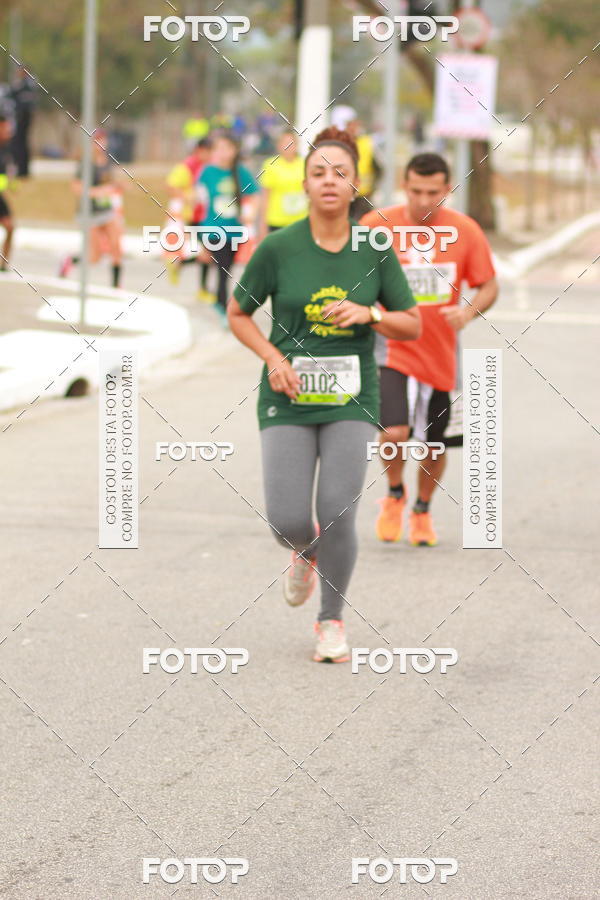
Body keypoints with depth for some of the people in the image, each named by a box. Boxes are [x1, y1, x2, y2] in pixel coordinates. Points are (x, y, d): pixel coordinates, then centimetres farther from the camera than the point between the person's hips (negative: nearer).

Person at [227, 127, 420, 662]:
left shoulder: (375, 251, -1)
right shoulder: (278, 248, -5)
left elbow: (412, 326, 7)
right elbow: (238, 314, 7)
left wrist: (368, 314, -12)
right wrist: (274, 358, -9)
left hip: (351, 400, 0)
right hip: (288, 398, 0)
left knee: (338, 516, -12)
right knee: (288, 523, -9)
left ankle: (332, 620, 12)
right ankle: (307, 554, 30)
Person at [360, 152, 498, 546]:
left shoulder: (466, 231, -4)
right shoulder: (377, 225, -9)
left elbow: (489, 286, 4)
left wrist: (469, 311, -17)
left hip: (439, 353, 2)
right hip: (393, 349, -2)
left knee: (433, 446, 13)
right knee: (394, 432, -21)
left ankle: (422, 511, 40)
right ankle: (395, 494, 9)